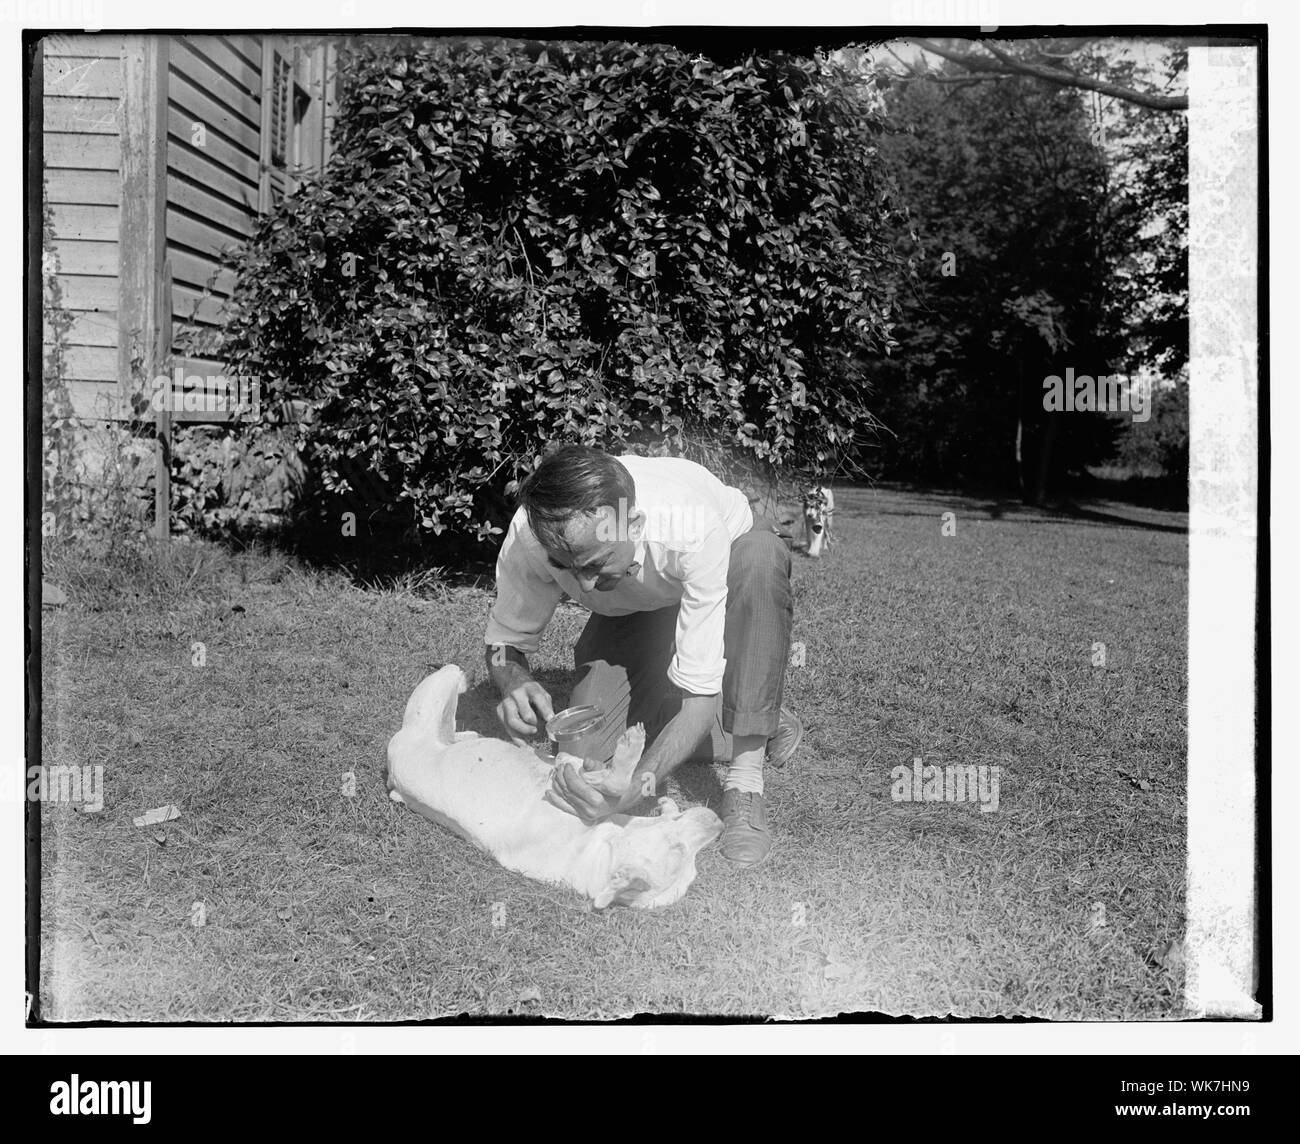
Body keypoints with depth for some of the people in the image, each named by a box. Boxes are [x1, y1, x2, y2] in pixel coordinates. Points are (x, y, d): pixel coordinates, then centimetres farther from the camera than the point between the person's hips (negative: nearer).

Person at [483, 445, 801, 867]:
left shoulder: (694, 528, -44)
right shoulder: (530, 537, -34)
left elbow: (700, 693, -41)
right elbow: (504, 641, -16)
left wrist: (638, 787, -55)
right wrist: (515, 683, -40)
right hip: (629, 610, 3)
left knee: (762, 555, -40)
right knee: (588, 743, -18)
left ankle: (745, 781, -30)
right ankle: (760, 722, 4)